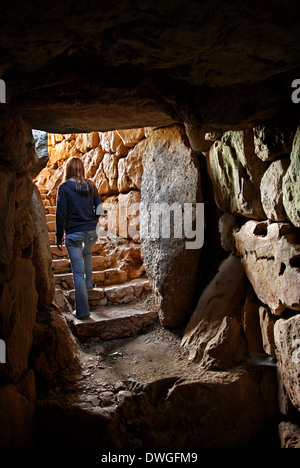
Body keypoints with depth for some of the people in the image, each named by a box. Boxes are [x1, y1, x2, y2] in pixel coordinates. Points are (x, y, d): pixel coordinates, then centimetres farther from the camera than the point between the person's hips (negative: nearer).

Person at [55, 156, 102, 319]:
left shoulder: (64, 187, -7)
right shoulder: (91, 186, 5)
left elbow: (61, 214, -8)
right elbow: (99, 209, 8)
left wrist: (59, 237, -1)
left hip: (73, 233, -4)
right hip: (91, 231, 5)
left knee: (78, 272, 0)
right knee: (87, 254, 36)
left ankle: (82, 310, 5)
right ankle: (88, 282, 47)